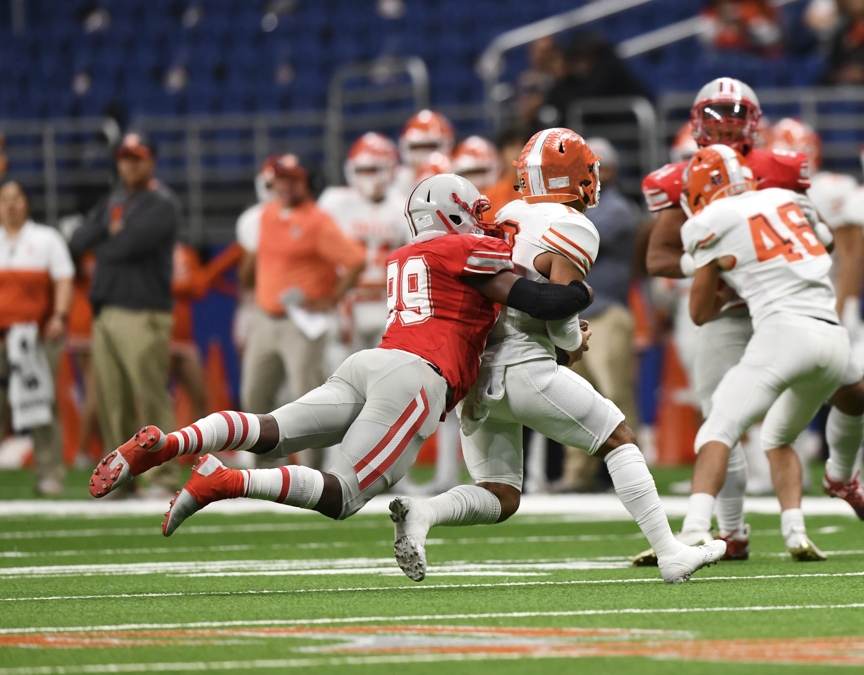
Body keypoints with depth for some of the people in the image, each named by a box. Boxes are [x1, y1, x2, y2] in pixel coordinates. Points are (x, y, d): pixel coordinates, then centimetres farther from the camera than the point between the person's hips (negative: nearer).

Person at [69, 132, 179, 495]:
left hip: (143, 314, -7)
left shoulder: (162, 204, -4)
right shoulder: (112, 203, 20)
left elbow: (127, 246, -16)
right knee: (112, 402, 6)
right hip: (105, 313, 7)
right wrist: (110, 232, -5)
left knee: (152, 398, -10)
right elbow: (78, 242, 9)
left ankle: (164, 476, -9)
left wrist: (101, 246, 3)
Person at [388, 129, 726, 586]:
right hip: (524, 368, -7)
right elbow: (559, 318, -14)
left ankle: (421, 512, -18)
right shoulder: (573, 229, -6)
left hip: (475, 374, 7)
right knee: (619, 441, 8)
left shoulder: (507, 218, 16)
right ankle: (670, 554, 4)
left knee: (500, 498, 9)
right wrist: (575, 344, 9)